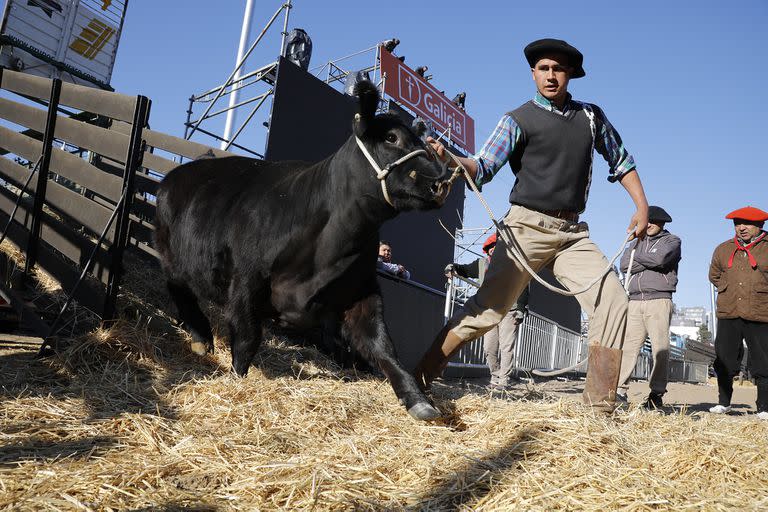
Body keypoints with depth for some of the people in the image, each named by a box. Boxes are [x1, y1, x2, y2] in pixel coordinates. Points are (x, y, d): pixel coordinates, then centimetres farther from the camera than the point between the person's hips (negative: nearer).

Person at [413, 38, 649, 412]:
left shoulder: (591, 116, 15)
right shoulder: (518, 120, 1)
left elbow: (621, 161, 23)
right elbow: (482, 168, -10)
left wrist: (642, 207, 12)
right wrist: (448, 158, -29)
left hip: (572, 233, 5)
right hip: (527, 228, -4)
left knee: (613, 302, -9)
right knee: (488, 306, -11)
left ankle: (600, 406, 0)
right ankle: (419, 379, -1)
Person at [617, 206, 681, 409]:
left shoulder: (672, 241, 11)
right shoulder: (637, 242, 24)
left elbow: (660, 258, -11)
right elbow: (624, 265, 6)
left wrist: (636, 257, 3)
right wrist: (650, 262, -4)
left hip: (658, 301, -4)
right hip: (635, 301, 4)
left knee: (660, 348, -8)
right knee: (628, 346, -4)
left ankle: (657, 394, -5)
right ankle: (620, 390, -4)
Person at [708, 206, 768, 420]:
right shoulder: (723, 249, 12)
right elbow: (714, 275, 25)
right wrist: (728, 289, 12)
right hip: (728, 314, 4)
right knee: (724, 361, 9)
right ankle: (724, 402, 21)